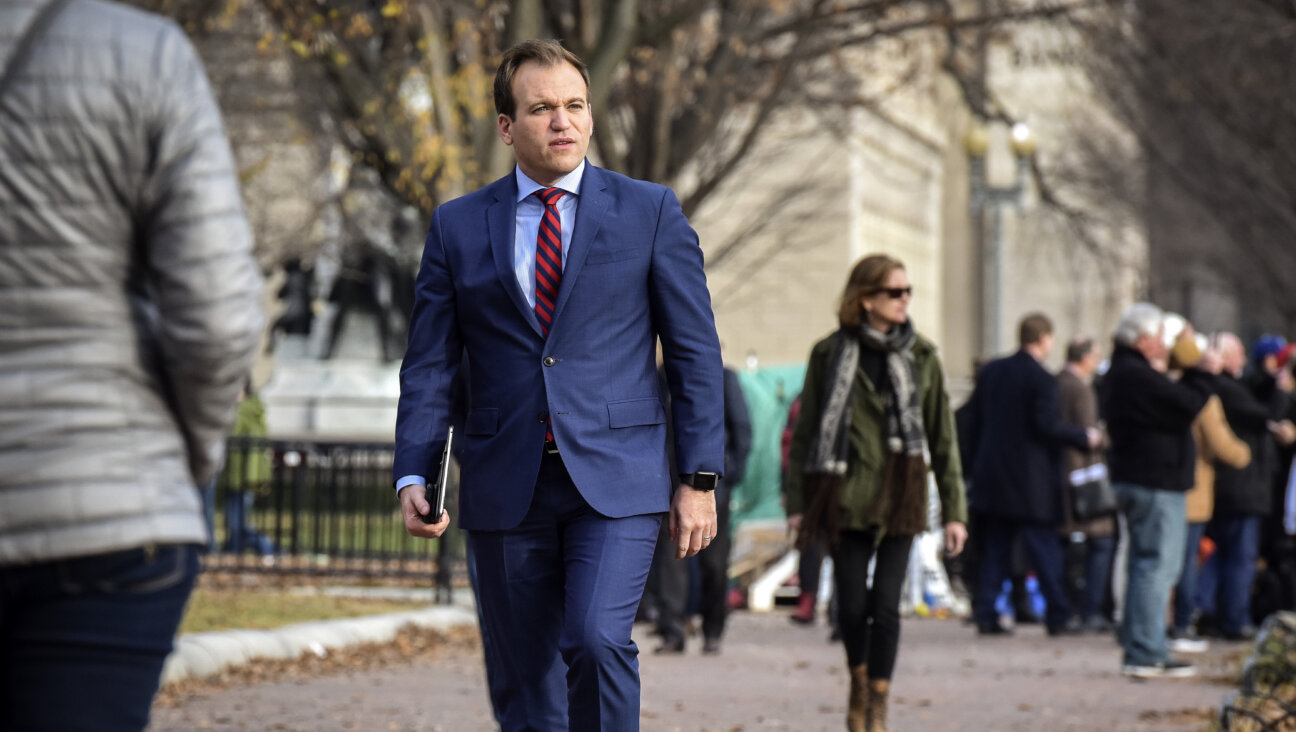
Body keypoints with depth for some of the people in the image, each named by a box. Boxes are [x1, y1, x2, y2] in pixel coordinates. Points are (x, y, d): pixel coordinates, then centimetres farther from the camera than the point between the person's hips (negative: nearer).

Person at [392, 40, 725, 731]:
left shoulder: (650, 212, 5)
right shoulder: (458, 226, 9)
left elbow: (695, 353, 4)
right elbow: (428, 364, 9)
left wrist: (699, 478, -2)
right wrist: (412, 475, -4)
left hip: (614, 481, -2)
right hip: (506, 487, 2)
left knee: (596, 638, -24)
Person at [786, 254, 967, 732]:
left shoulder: (920, 357, 5)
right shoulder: (830, 355, 2)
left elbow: (943, 438, 6)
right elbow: (804, 433, 5)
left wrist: (953, 511, 2)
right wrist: (797, 504, 1)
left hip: (901, 498, 0)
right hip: (846, 496, 0)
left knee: (886, 606, -5)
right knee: (852, 606, 0)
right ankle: (859, 680, 28)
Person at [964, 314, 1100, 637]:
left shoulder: (991, 372, 8)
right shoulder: (1042, 380, -13)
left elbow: (976, 421, 11)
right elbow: (1048, 425, -19)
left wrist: (976, 464, 18)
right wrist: (1085, 437, -6)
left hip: (992, 477, 6)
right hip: (1030, 480, -6)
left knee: (995, 550, 9)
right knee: (1044, 549, 1)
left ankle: (986, 615, 4)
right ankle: (1058, 616, 4)